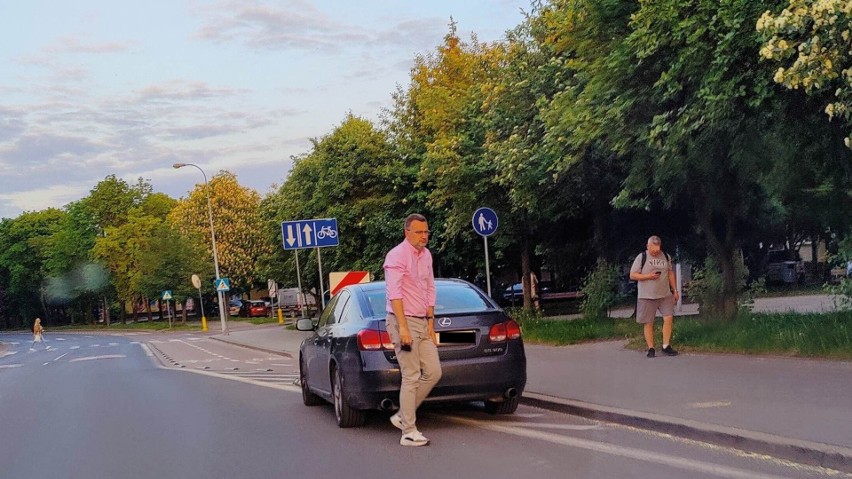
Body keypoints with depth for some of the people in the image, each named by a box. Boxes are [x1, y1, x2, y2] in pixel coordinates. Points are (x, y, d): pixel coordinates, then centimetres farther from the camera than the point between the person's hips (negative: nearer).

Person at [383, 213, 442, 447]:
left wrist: (430, 323, 13)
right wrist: (403, 327, -26)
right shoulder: (397, 256, -12)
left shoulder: (426, 255, 14)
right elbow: (394, 294, -20)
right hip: (403, 320, -8)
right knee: (412, 377, -8)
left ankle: (403, 416, 16)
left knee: (433, 372, 4)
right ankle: (408, 432, -1)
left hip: (422, 322, 8)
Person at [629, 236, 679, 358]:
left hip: (665, 295, 3)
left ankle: (666, 346, 0)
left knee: (668, 318, -10)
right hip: (647, 296, -3)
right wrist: (649, 276, -15)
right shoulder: (641, 257, -2)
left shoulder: (666, 257, 11)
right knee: (648, 323, -1)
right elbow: (632, 275, -3)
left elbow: (670, 273, 21)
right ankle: (651, 349, 8)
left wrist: (675, 290, 17)